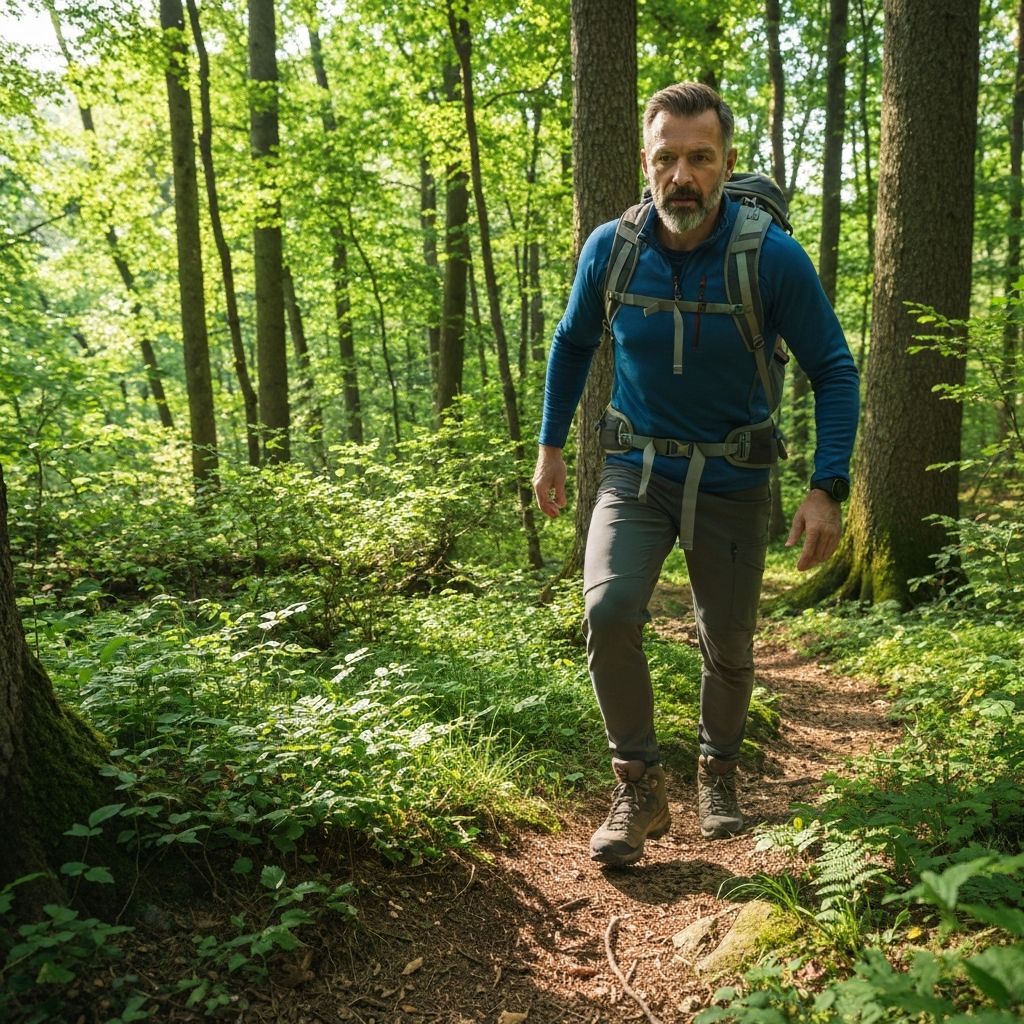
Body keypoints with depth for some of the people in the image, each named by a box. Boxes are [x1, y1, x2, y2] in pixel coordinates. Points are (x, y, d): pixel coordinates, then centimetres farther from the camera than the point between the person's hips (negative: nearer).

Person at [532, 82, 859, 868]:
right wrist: (551, 447, 7)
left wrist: (828, 488, -17)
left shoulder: (774, 257, -17)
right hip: (636, 470, 1)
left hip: (732, 481, -1)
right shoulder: (610, 249, -10)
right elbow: (573, 343, 9)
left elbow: (834, 371, -8)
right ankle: (640, 787, -2)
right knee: (609, 611, -22)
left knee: (728, 647, 9)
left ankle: (719, 773, 38)